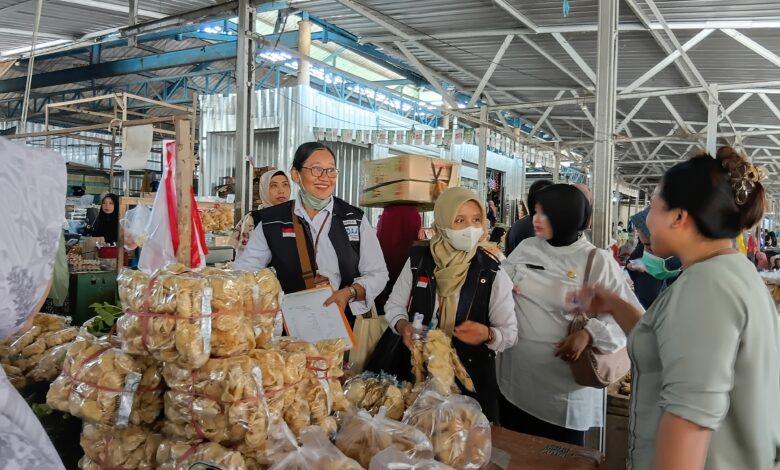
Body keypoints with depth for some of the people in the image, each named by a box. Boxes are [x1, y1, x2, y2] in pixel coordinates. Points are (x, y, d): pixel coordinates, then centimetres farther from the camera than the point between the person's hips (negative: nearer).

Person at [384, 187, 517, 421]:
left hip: (473, 378, -1)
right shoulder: (418, 260, -7)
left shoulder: (491, 272, -11)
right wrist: (403, 326, -14)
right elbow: (394, 305, 6)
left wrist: (488, 335, -26)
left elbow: (509, 332, -6)